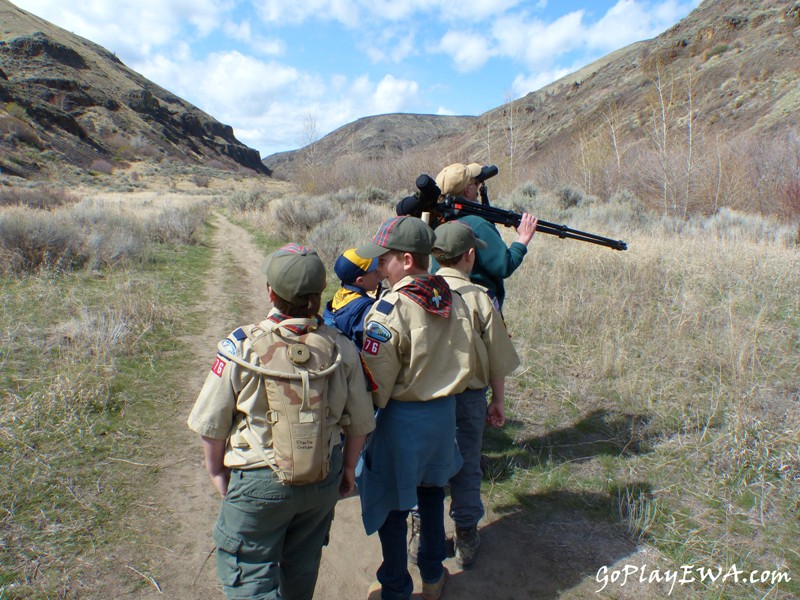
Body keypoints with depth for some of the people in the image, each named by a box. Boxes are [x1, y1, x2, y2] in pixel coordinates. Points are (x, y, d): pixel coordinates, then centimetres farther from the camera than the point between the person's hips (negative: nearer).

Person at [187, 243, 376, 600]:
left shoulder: (242, 348, -19)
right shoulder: (340, 348, -12)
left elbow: (212, 426, -9)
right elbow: (359, 423, -2)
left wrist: (216, 472, 9)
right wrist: (348, 468, 15)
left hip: (259, 484, -3)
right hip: (324, 480, 4)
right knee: (302, 566, 26)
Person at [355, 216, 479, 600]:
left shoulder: (389, 309, -24)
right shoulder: (453, 301, -4)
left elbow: (376, 381, -18)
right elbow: (469, 361, 7)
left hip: (401, 416, -6)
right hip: (444, 410, 7)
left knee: (392, 505, 13)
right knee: (431, 492, 25)